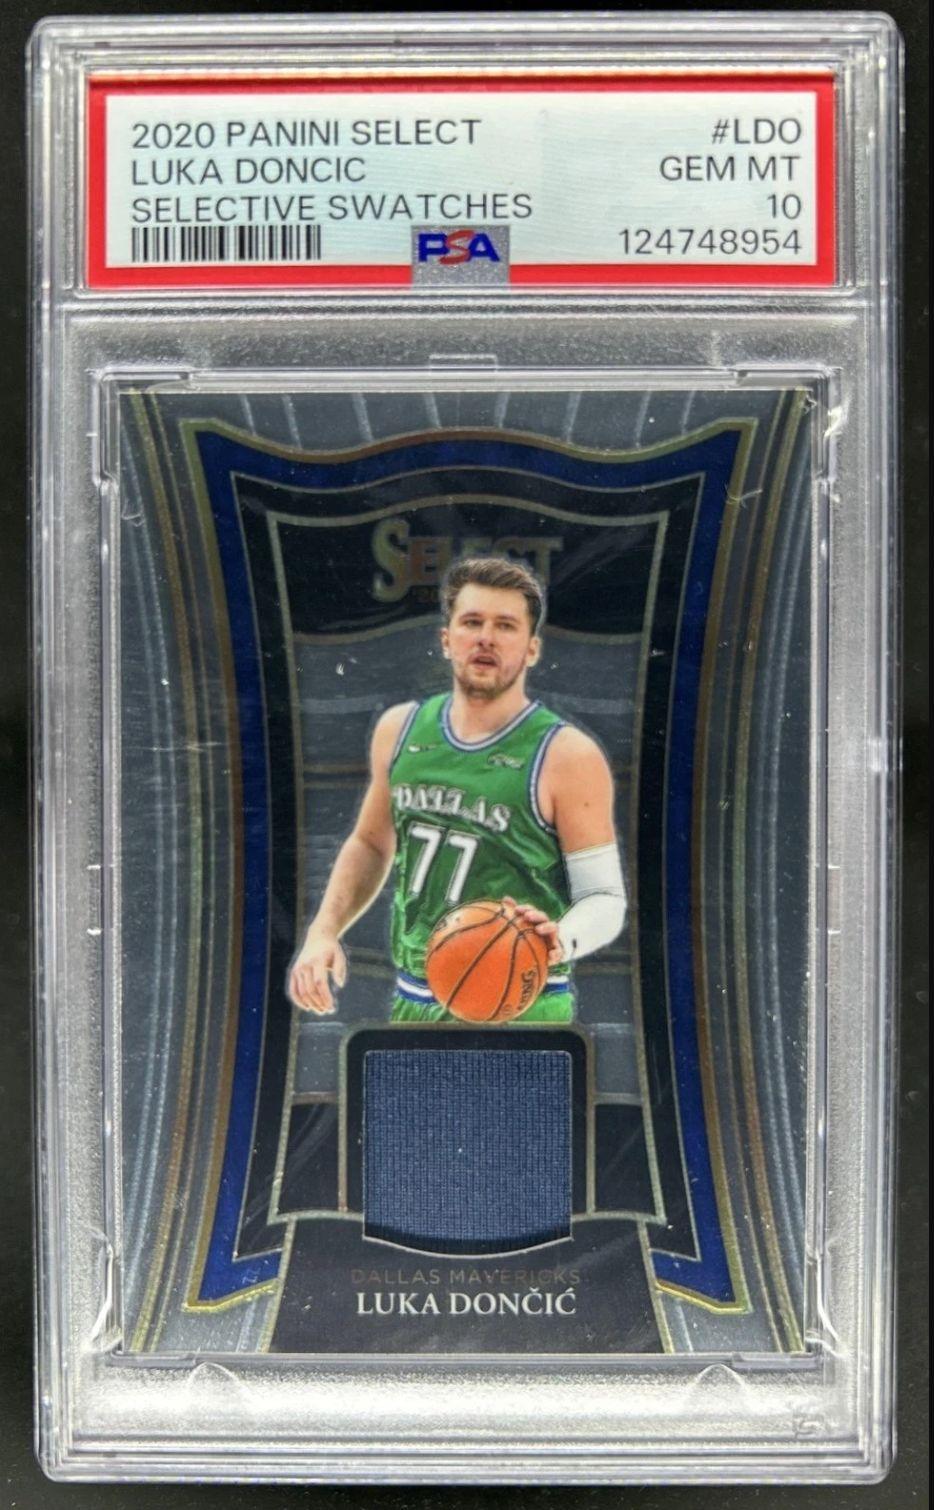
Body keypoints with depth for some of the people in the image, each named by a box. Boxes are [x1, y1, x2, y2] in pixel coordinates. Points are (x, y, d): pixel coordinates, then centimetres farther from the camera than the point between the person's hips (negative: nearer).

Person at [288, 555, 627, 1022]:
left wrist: (563, 939, -30)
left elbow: (605, 896, -9)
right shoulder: (399, 729, 4)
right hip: (412, 1006, 5)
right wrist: (324, 931, 6)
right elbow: (370, 843, 18)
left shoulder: (568, 756, -12)